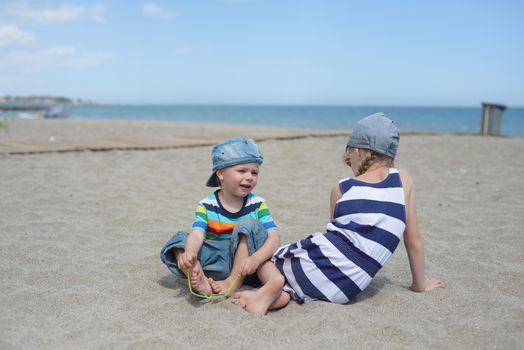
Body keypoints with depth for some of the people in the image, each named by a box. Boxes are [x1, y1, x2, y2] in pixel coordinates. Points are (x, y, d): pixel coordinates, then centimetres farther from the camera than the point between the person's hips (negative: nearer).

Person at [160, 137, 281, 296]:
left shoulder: (257, 204, -4)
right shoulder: (207, 206, -3)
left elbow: (274, 238, -15)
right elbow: (197, 234, -19)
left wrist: (255, 258, -36)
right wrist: (189, 252, -44)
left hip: (244, 266, -1)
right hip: (216, 265, 2)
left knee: (248, 224, -22)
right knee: (179, 239, -13)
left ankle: (233, 282, -26)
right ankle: (202, 283, -36)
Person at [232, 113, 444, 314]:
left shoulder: (340, 189, 8)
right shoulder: (403, 180, 8)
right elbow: (414, 239, 12)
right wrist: (420, 284, 25)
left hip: (315, 259, -2)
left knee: (264, 260, 26)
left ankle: (278, 288, -10)